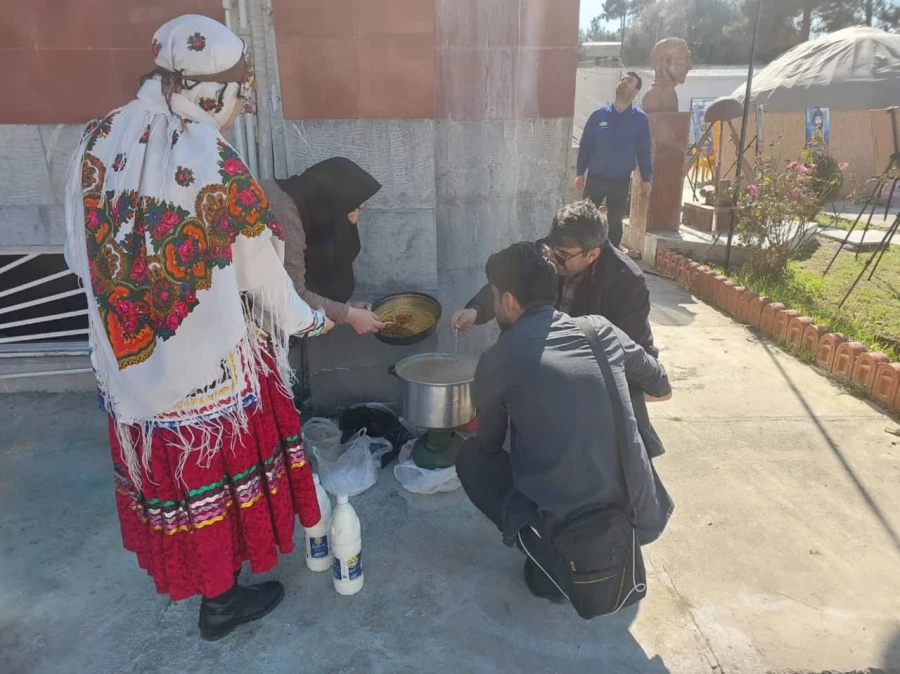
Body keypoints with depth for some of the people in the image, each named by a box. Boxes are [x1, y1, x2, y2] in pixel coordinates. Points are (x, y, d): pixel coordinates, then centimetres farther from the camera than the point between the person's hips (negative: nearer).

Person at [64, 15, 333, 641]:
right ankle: (220, 599, 33)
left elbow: (81, 254, 3)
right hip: (204, 360, -6)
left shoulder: (98, 141, -3)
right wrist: (306, 320, 7)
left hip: (126, 357, 6)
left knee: (161, 463, 24)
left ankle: (180, 567, 49)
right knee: (213, 468, 13)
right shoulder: (216, 166, -20)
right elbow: (261, 272, -11)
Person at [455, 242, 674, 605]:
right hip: (641, 517, 5)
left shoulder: (498, 359, -6)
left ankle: (552, 563, 12)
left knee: (471, 456, 17)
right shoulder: (602, 329, 3)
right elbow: (663, 389, 20)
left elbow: (489, 445, 11)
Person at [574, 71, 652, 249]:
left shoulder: (640, 119, -2)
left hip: (621, 181, 0)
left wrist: (646, 178, 0)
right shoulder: (599, 114, -2)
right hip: (595, 178, 0)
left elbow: (644, 150, 1)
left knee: (615, 222, 11)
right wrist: (580, 173, -1)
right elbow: (585, 145, 1)